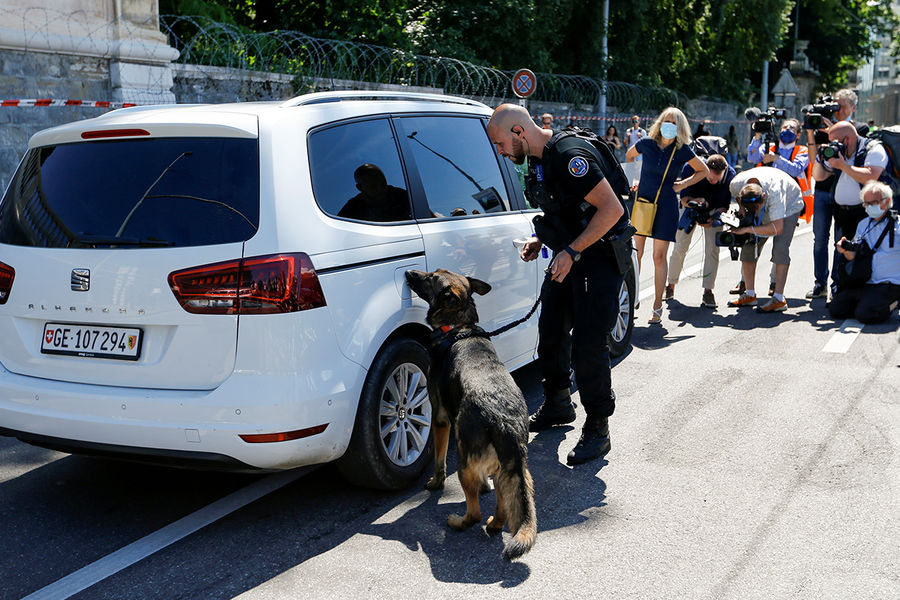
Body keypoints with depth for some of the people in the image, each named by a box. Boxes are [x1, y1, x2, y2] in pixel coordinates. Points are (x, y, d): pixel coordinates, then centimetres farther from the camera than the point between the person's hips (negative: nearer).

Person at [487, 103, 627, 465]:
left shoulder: (569, 155, -23)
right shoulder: (538, 159, 7)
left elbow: (612, 209, -26)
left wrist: (572, 252, -25)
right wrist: (540, 239, 5)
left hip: (599, 256, -10)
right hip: (568, 255, 10)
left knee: (587, 342, -10)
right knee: (551, 331, 15)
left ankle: (598, 429, 3)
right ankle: (557, 406, 35)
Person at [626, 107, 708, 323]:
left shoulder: (682, 151, -3)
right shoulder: (646, 144, -1)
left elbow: (704, 170, 12)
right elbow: (628, 156, 21)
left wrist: (684, 184, 0)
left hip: (666, 206, -1)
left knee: (659, 257, 0)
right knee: (635, 253, 1)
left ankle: (657, 306, 8)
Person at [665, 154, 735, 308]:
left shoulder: (730, 174, -29)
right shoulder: (691, 168, -32)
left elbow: (724, 205, -20)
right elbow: (684, 199, -24)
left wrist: (714, 218, -39)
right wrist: (697, 201, -45)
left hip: (713, 210, 0)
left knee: (712, 248, -14)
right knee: (680, 247, -3)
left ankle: (708, 291, -9)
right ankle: (671, 286, 15)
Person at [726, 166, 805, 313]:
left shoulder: (774, 191, -44)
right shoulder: (736, 184, -29)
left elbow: (777, 228, -42)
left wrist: (747, 229, -40)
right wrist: (742, 211, -18)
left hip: (790, 205, -5)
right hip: (766, 207, 5)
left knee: (780, 247, -22)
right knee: (749, 246, -4)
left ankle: (779, 299, -21)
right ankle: (750, 294, 7)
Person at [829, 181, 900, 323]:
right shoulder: (863, 225, 14)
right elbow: (853, 256, 10)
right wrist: (846, 250, -14)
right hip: (864, 283, 6)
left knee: (864, 314, -24)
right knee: (835, 309, -6)